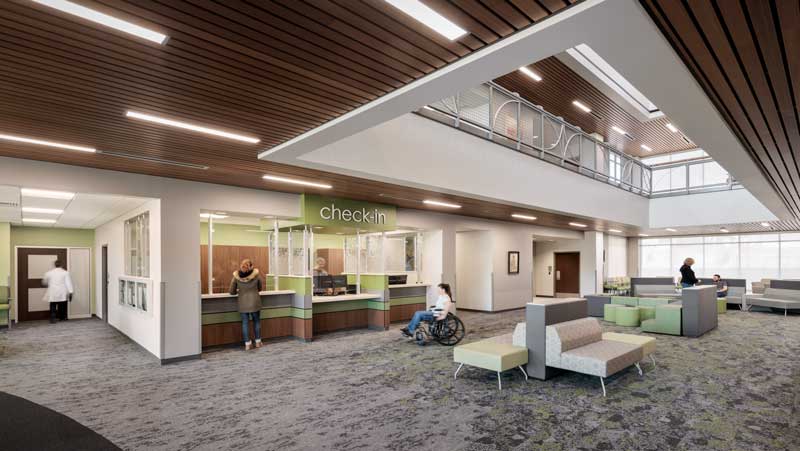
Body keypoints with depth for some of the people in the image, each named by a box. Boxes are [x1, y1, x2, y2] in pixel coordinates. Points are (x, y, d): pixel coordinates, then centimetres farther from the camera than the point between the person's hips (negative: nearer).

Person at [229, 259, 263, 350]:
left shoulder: (236, 276, -3)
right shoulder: (256, 275, -3)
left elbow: (232, 292, 4)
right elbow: (260, 288, 10)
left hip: (243, 303, 0)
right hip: (255, 302, 0)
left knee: (245, 323, 9)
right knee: (257, 321, 14)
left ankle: (247, 344, 11)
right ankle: (258, 342, 21)